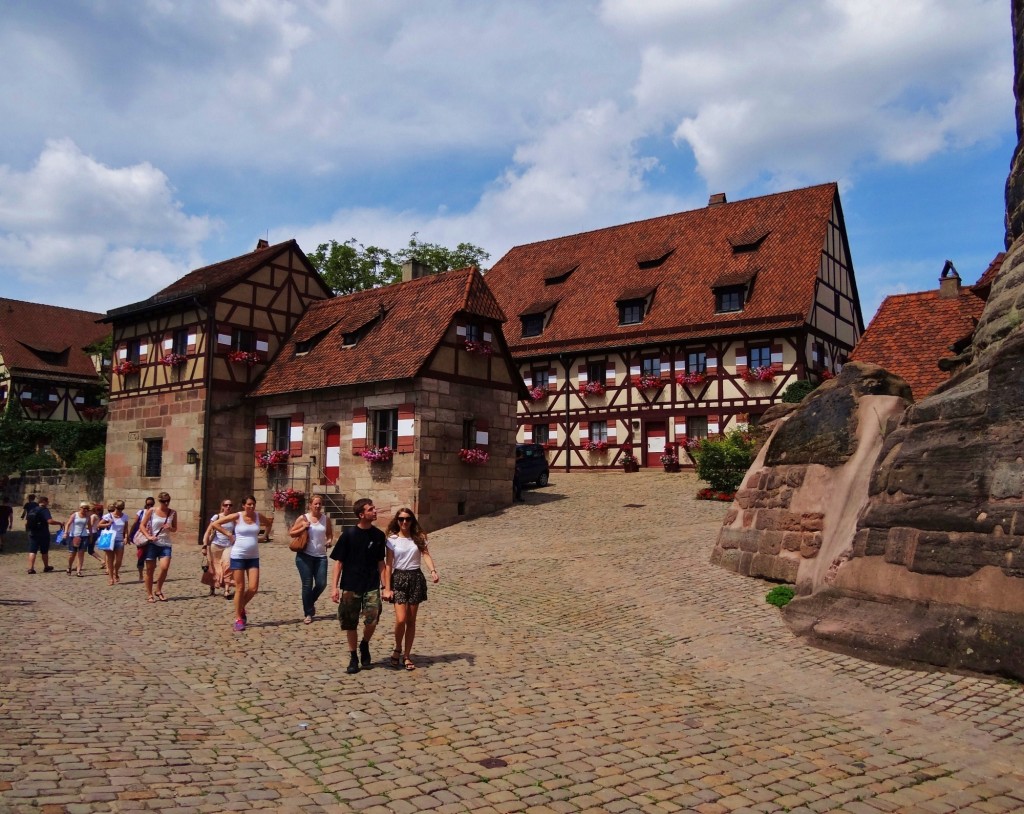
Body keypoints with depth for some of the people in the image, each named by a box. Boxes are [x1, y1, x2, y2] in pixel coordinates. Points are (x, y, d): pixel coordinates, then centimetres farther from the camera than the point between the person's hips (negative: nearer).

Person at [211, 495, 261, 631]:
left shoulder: (258, 516, 3)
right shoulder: (237, 516, -8)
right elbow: (215, 524, -8)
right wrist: (229, 535, -9)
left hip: (253, 557, 3)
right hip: (238, 556, -3)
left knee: (253, 588, -3)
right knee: (240, 588, 0)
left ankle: (242, 608, 24)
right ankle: (238, 619, 11)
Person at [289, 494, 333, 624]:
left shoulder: (326, 519, 6)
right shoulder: (303, 518, -1)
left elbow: (330, 534, 17)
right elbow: (291, 533, 3)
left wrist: (329, 540, -4)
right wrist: (303, 528, -13)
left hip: (321, 556, 3)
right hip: (305, 555, -3)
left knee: (321, 584, -2)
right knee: (307, 585, 0)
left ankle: (310, 602, 29)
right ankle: (308, 613, 14)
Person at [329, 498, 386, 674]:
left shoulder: (379, 535, 2)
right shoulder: (349, 534, -7)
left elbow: (380, 563, 9)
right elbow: (338, 562, -4)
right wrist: (334, 587, -10)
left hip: (372, 586, 2)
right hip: (350, 586, -1)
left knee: (372, 619, -12)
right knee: (350, 623, 6)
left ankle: (365, 645, 18)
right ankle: (353, 658, 24)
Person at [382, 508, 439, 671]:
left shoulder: (418, 538, 3)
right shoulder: (392, 540, -1)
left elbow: (426, 554, -10)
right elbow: (388, 564, -2)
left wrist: (433, 571, -29)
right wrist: (387, 588, -7)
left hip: (416, 578, 2)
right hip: (399, 578, -2)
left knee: (411, 621, 7)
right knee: (401, 619, -14)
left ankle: (406, 655, 19)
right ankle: (398, 649, 13)